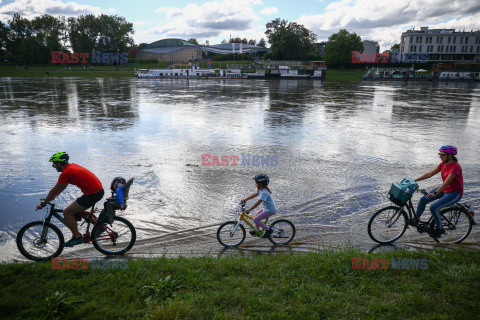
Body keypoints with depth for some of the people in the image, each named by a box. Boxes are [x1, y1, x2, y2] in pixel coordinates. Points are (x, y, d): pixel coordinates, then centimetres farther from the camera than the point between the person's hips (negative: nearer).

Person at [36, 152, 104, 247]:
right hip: (99, 190, 10)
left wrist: (43, 204, 7)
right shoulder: (72, 166, 15)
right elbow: (63, 186, 28)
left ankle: (77, 237, 9)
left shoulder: (66, 173, -12)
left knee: (67, 212, 1)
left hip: (92, 194, -9)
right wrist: (55, 196, 34)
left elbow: (54, 190, -4)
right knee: (76, 210, 26)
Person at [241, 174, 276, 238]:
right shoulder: (261, 189, 3)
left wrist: (248, 210, -31)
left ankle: (268, 230, -1)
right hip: (266, 208, 10)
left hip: (270, 210, -10)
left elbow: (257, 203, -32)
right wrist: (245, 199, 17)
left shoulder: (264, 193, -27)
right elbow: (254, 195, 19)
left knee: (256, 220, -10)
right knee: (255, 217, 15)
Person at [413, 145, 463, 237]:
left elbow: (446, 182, -33)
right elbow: (430, 174, 2)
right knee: (423, 200, -3)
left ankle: (440, 229, 1)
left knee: (433, 208, -22)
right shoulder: (443, 164, 0)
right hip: (444, 189, 8)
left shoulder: (455, 167, -24)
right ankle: (415, 219, 16)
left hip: (454, 194, -8)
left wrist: (435, 193, -43)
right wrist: (414, 180, -4)